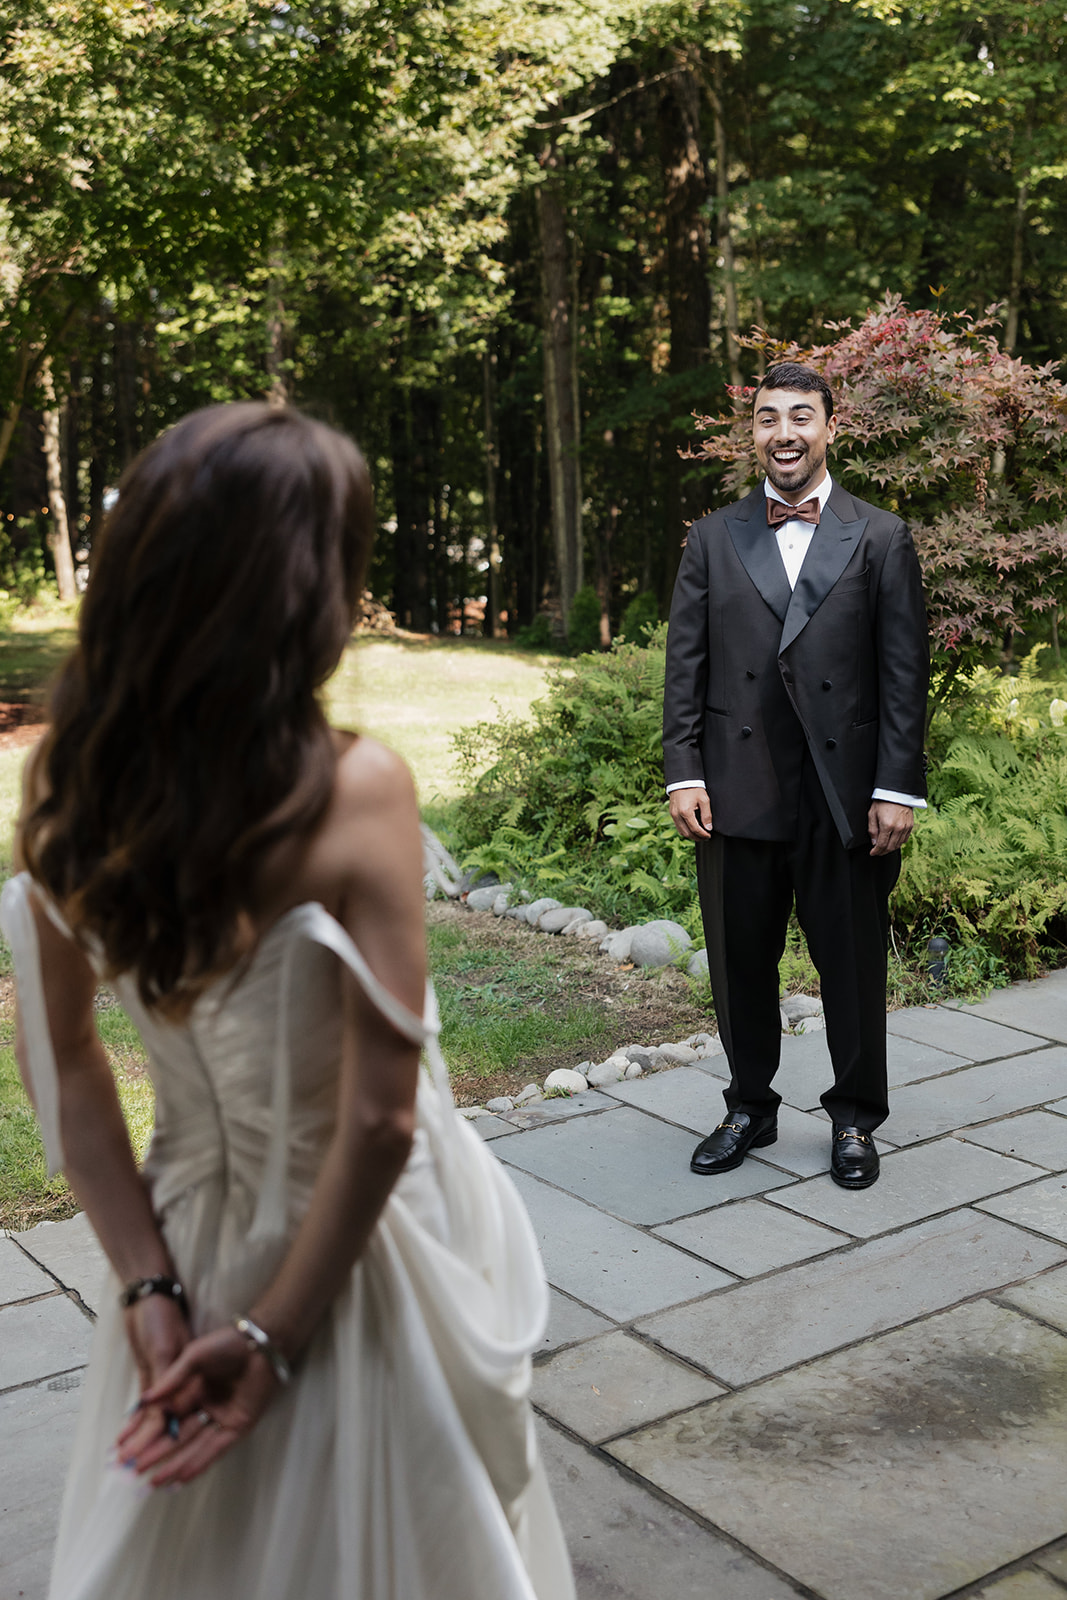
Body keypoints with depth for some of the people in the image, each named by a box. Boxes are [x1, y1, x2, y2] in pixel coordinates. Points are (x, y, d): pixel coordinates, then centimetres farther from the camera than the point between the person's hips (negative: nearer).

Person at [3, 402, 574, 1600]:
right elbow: (380, 1118, -24)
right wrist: (277, 1332, -13)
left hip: (196, 1237, 5)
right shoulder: (353, 791, -27)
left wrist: (149, 1286, -3)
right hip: (348, 1254, -4)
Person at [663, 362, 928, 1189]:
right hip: (738, 789, 2)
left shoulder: (881, 538, 4)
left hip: (846, 794, -1)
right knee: (741, 960, 11)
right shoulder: (713, 538, 9)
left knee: (853, 963, 8)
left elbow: (904, 672, 0)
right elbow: (685, 664, 6)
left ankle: (856, 1119, 26)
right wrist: (684, 773, -3)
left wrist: (898, 788, -6)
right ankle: (750, 1108, 29)